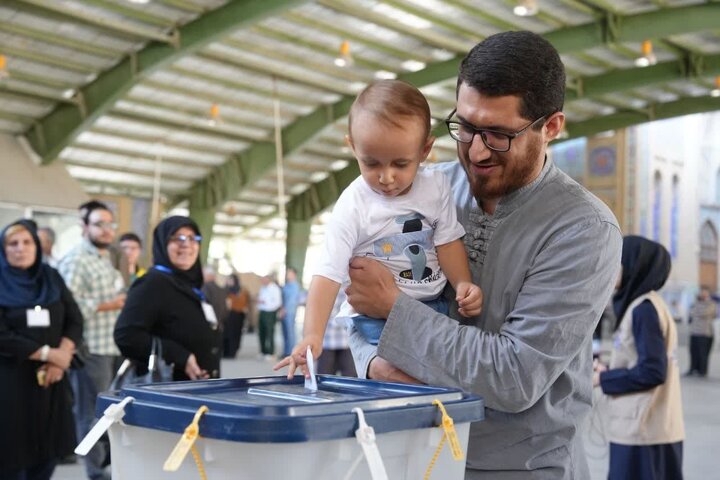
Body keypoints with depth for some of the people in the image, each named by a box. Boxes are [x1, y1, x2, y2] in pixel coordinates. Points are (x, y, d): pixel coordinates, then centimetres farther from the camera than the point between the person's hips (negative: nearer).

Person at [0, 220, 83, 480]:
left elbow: (75, 320, 6)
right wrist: (48, 353, -14)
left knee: (50, 450, 7)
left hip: (51, 379, 4)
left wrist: (60, 356, -11)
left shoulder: (52, 278, 9)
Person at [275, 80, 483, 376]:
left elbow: (447, 241, 7)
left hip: (433, 306, 4)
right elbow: (329, 273, -19)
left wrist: (463, 284, -11)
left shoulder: (436, 187, -3)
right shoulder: (353, 206, -14)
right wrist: (312, 336, -29)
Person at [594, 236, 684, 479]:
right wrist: (607, 371, 6)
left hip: (642, 432, -9)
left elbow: (652, 372, -20)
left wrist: (604, 379, -10)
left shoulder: (644, 309, -15)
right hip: (650, 428, 9)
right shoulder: (644, 305, 13)